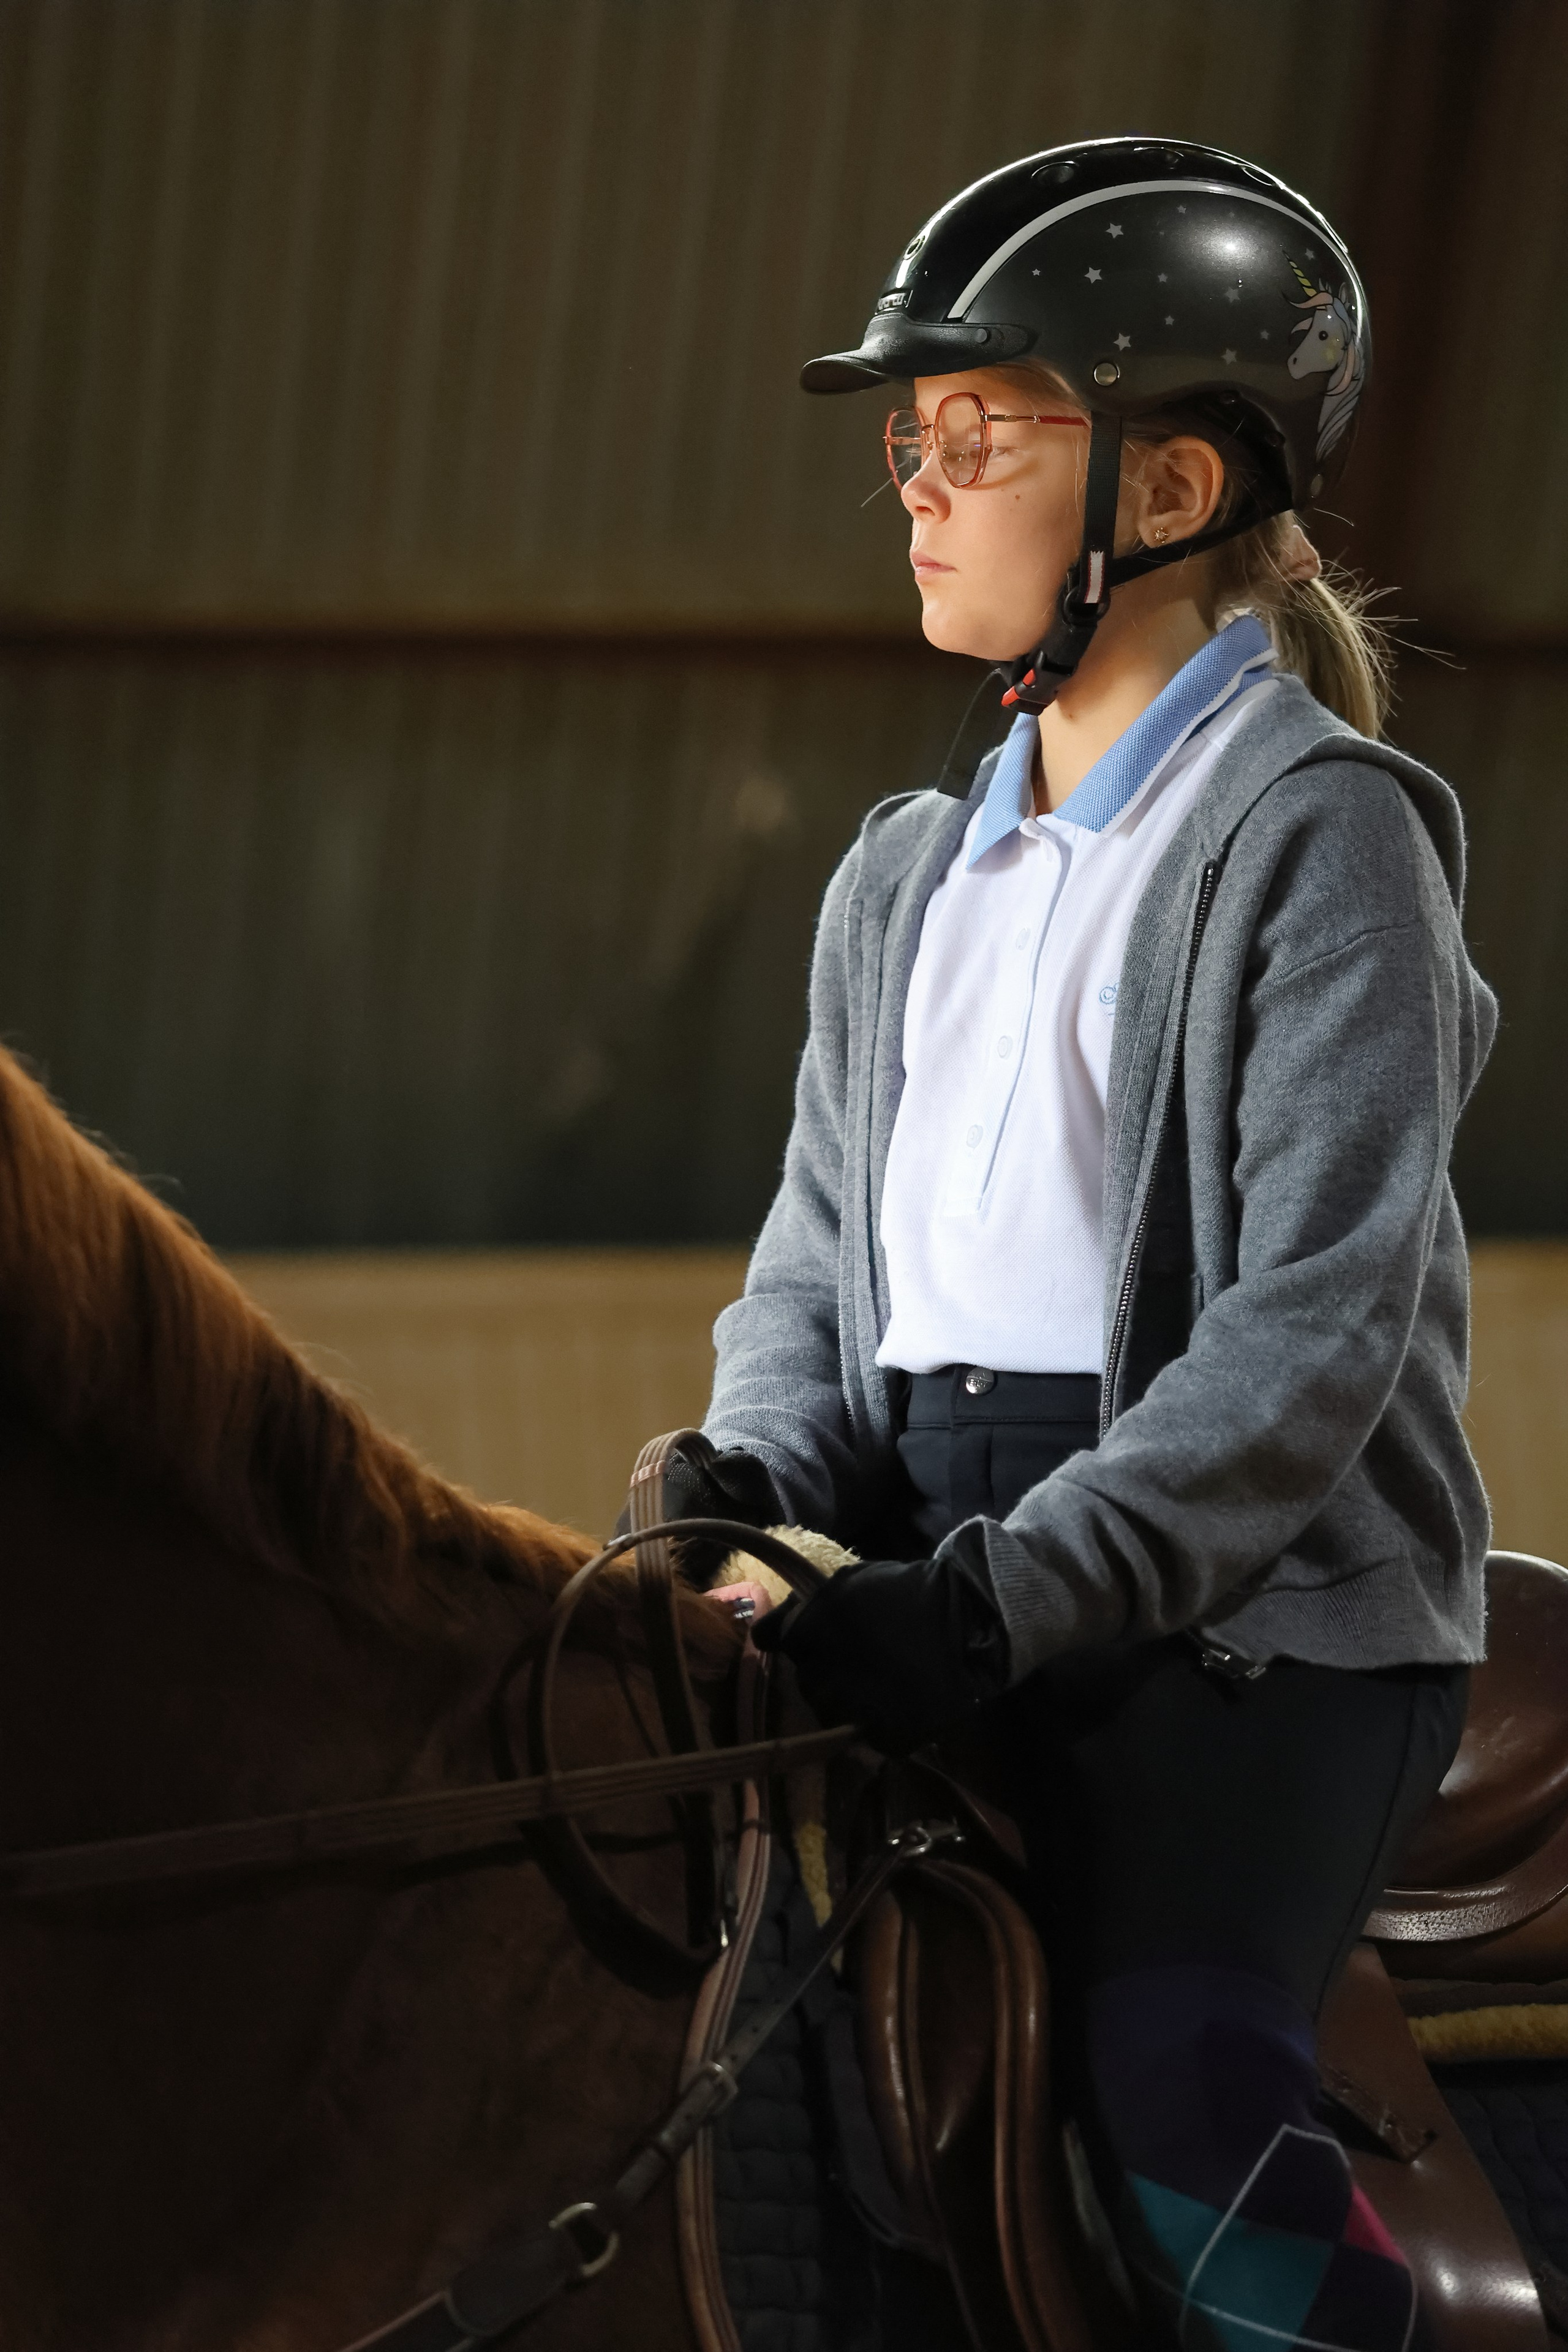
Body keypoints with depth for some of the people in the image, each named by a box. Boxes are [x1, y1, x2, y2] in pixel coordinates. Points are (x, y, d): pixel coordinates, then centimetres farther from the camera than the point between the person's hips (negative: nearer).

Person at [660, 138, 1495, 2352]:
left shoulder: (1321, 831, -5)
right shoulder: (909, 874, 18)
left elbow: (1314, 1331, -14)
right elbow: (822, 1256, 20)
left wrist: (1004, 1598, -23)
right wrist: (751, 1478, -4)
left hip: (1252, 1599, -7)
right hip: (930, 1575, 7)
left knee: (1173, 2093, -28)